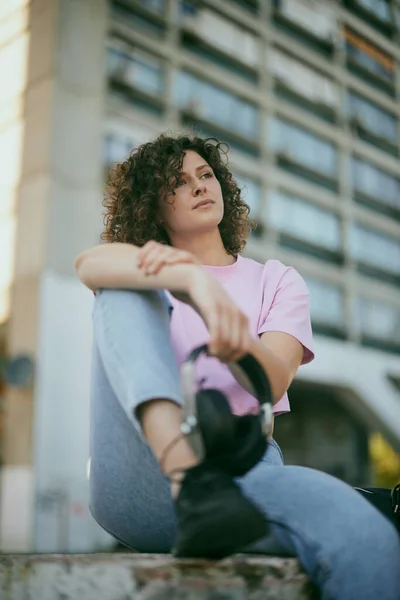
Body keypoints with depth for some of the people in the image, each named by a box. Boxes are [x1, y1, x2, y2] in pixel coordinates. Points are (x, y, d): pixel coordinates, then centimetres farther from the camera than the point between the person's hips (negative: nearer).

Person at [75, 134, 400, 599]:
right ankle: (189, 479, -36)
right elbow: (89, 264, -9)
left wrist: (234, 343, -23)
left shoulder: (275, 280, 20)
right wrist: (193, 279, -29)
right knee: (127, 289, -19)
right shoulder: (146, 271, 20)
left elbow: (273, 382, 0)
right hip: (141, 471, 2)